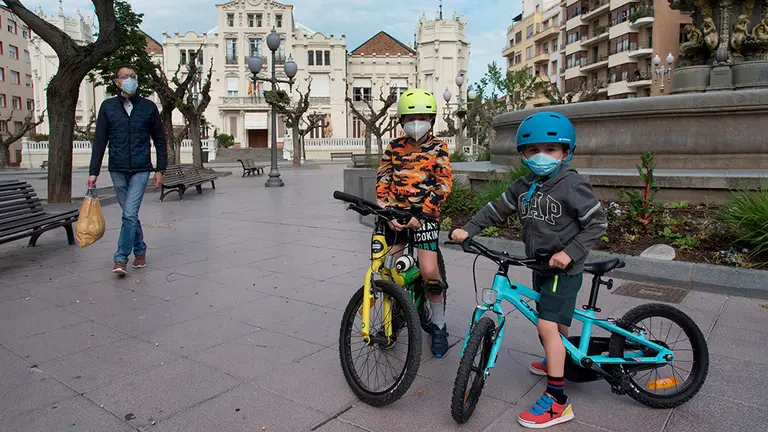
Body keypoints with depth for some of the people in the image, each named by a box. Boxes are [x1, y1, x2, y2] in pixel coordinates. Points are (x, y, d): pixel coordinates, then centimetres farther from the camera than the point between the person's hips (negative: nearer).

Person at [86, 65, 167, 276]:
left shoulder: (148, 107, 2)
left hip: (141, 170, -2)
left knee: (130, 213, -11)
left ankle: (121, 259, -4)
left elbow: (160, 140, 6)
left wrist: (160, 169, 1)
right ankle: (140, 251, 26)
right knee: (129, 214, 11)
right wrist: (93, 172, -2)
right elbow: (99, 141, 3)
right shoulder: (108, 106, 4)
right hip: (117, 170, 2)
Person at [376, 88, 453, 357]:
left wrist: (420, 214, -18)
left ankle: (438, 326, 9)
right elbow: (382, 183, 3)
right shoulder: (394, 148, 9)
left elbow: (444, 184, -9)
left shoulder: (438, 148, 1)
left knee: (430, 272, -11)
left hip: (424, 216, -3)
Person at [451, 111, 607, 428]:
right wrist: (468, 229, -3)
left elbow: (597, 223, -13)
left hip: (563, 268, -7)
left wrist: (570, 252, -23)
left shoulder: (572, 184, -15)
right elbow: (497, 209, 7)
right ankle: (557, 362, 49)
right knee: (554, 324, 23)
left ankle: (557, 400, -7)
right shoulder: (525, 185, 5)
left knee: (547, 326, -14)